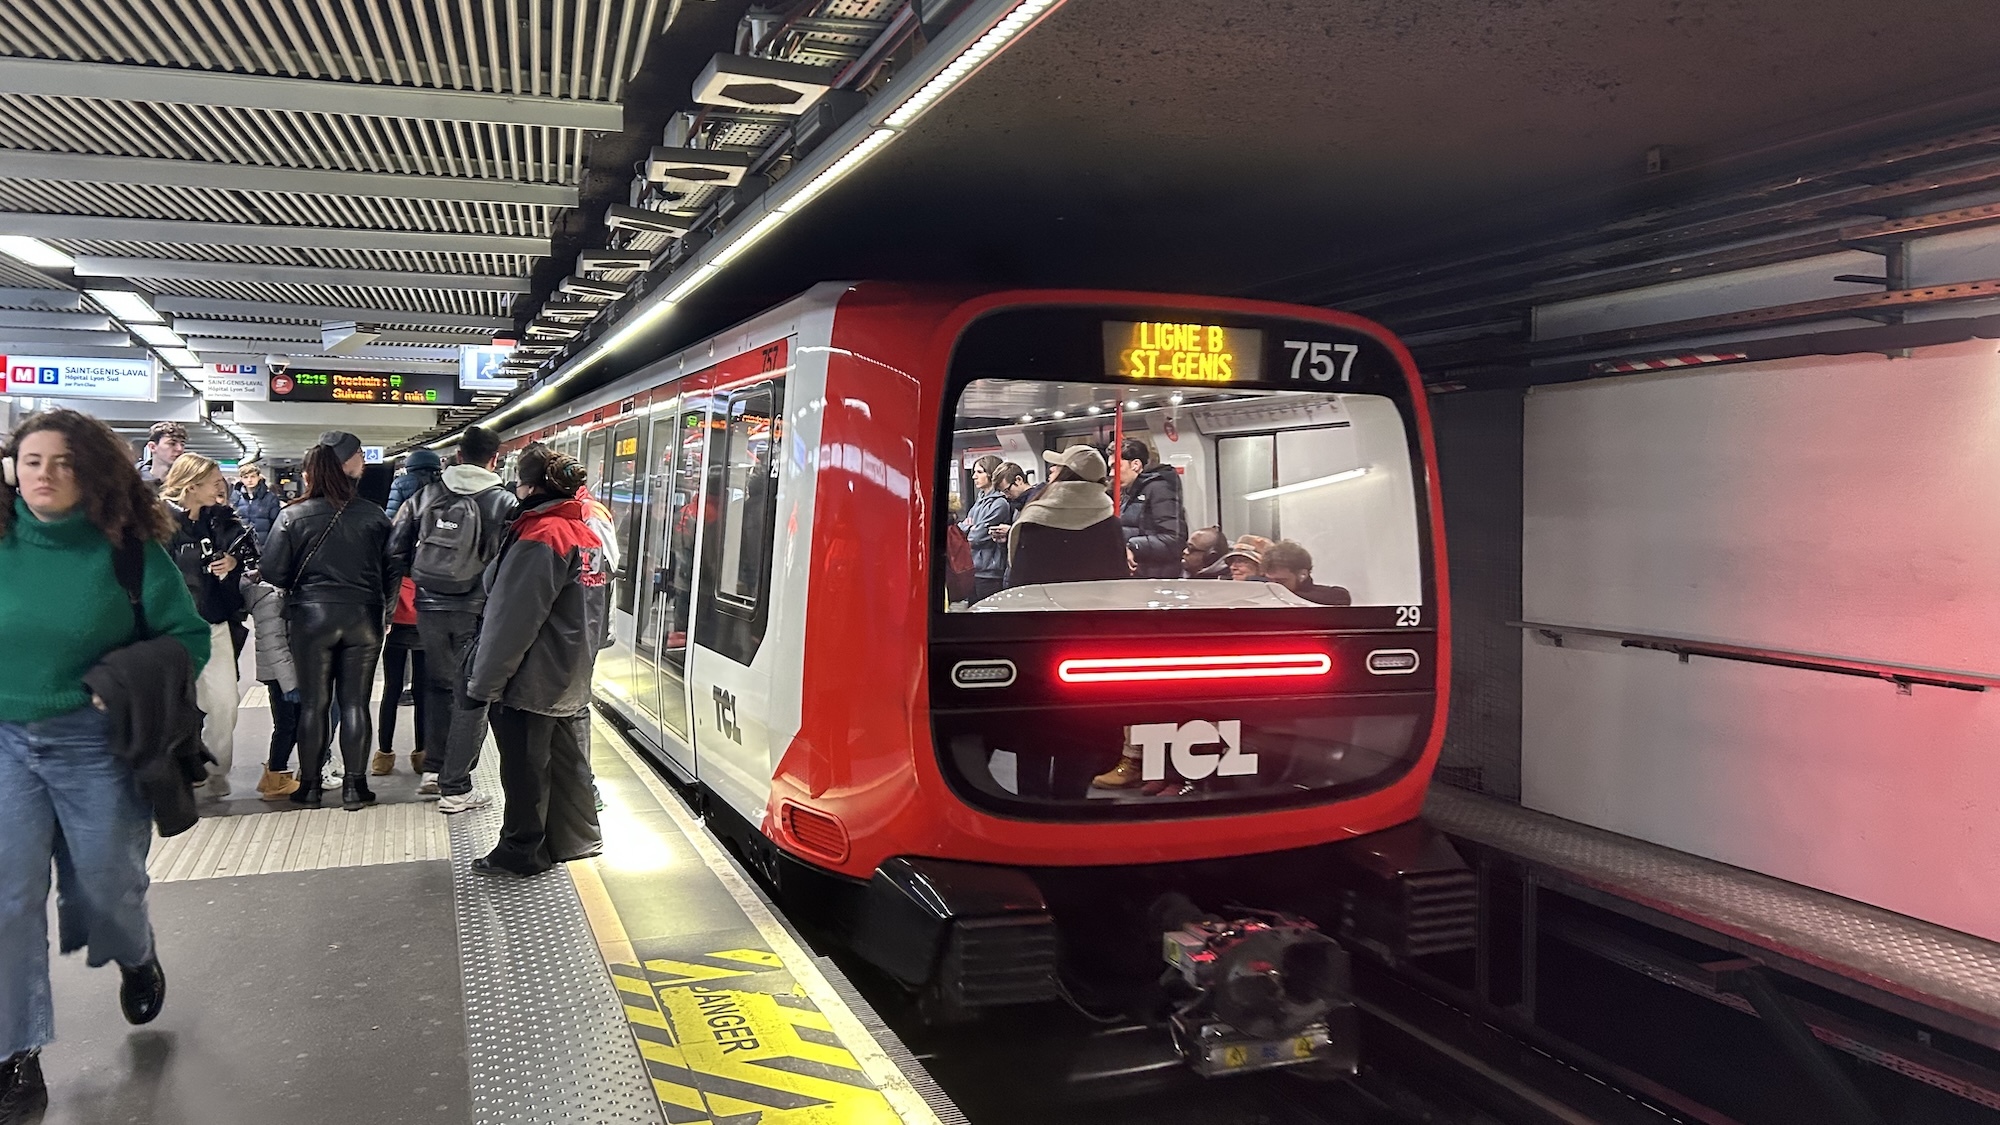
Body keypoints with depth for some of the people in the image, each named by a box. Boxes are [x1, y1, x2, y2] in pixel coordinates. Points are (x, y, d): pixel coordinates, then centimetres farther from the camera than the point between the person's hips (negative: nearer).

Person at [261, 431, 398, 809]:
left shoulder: (292, 516, -5)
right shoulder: (373, 516, -2)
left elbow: (274, 573, -6)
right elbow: (392, 570, 3)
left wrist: (300, 589, 14)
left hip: (312, 616, 0)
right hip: (363, 618, 1)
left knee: (313, 703, 9)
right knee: (355, 703, 6)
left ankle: (310, 784, 16)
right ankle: (354, 785, 9)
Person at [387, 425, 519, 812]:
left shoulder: (425, 496, 2)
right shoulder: (504, 502, -9)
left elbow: (396, 548, 4)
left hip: (429, 607, 4)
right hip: (477, 610, -4)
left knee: (439, 687, 21)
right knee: (470, 697, 4)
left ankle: (434, 769, 30)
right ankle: (455, 788, 7)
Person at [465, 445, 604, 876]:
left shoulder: (540, 537, -20)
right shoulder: (584, 532, 8)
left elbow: (511, 619, -20)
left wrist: (484, 682, -14)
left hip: (530, 677, -9)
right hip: (569, 677, 9)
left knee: (524, 765, 4)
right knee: (563, 755, 18)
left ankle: (522, 852, 17)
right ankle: (576, 837, 29)